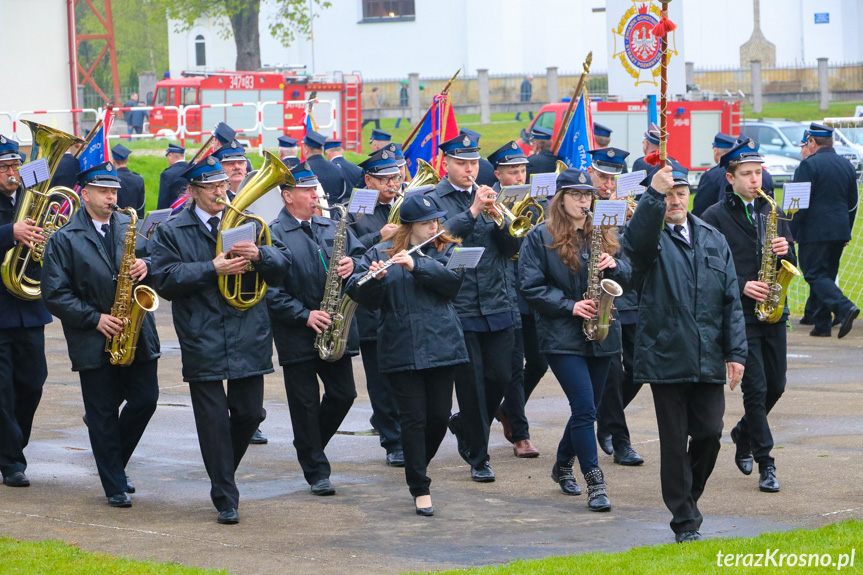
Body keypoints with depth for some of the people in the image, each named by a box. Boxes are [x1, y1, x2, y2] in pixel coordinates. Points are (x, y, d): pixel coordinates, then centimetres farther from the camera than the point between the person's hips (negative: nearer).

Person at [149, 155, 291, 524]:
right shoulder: (171, 233, 2)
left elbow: (283, 263, 7)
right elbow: (164, 280, -9)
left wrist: (260, 255, -15)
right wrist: (212, 269, -16)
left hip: (249, 338, 3)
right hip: (203, 341, -3)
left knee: (250, 413, 6)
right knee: (214, 421, -1)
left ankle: (223, 471, 33)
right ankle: (225, 500, 6)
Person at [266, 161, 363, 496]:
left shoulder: (330, 227, 11)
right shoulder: (273, 235, -8)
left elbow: (359, 254, 14)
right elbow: (271, 290, -14)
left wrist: (353, 265, -9)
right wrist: (304, 315, -19)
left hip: (335, 329, 5)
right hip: (297, 335, -5)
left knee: (343, 394, 7)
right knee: (306, 403, 2)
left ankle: (310, 447, 30)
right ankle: (316, 472, 12)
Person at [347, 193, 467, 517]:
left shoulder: (445, 250, 8)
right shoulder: (380, 254, 4)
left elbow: (453, 280, -10)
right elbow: (360, 293, -3)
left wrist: (417, 265, -22)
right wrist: (372, 279, -25)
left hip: (441, 345, 2)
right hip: (402, 352, -2)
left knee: (440, 416, 3)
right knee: (414, 418, -3)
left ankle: (417, 466, 30)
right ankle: (420, 489, 5)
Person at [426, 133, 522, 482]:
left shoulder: (487, 197, 12)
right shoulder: (433, 200, 0)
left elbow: (512, 248, 5)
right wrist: (473, 211, -22)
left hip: (496, 306, 4)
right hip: (458, 307, -4)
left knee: (501, 377, 5)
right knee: (471, 383, -1)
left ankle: (465, 425, 32)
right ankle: (478, 459, 10)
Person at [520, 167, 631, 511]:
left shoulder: (603, 234, 11)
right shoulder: (541, 237, -3)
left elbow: (628, 276, 13)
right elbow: (531, 287, -7)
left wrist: (614, 265, -10)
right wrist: (569, 306, -17)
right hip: (562, 337, -5)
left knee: (585, 408, 12)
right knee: (585, 408, -13)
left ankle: (562, 466, 34)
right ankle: (594, 483, -9)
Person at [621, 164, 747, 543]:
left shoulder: (713, 240, 13)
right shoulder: (652, 237, 0)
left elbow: (731, 299, 12)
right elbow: (635, 244, -27)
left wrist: (736, 352, 4)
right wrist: (654, 195, -40)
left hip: (708, 361, 3)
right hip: (665, 356, -3)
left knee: (709, 433, 0)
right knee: (675, 442, 1)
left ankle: (688, 496, 25)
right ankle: (685, 521, 9)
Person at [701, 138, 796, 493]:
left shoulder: (773, 212, 12)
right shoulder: (714, 217, -5)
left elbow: (791, 264, 14)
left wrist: (785, 251, -8)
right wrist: (741, 286, -19)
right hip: (739, 315, -5)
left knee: (776, 385, 10)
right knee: (756, 388, -7)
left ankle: (744, 434, 37)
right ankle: (765, 465, -2)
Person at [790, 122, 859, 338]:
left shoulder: (809, 165, -10)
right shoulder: (846, 165, 11)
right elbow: (852, 203, 16)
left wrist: (791, 232, -8)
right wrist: (846, 231, 23)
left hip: (814, 231, -7)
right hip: (840, 231, 7)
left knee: (815, 275, -5)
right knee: (827, 275, 13)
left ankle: (844, 307, -25)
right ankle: (822, 324, 13)